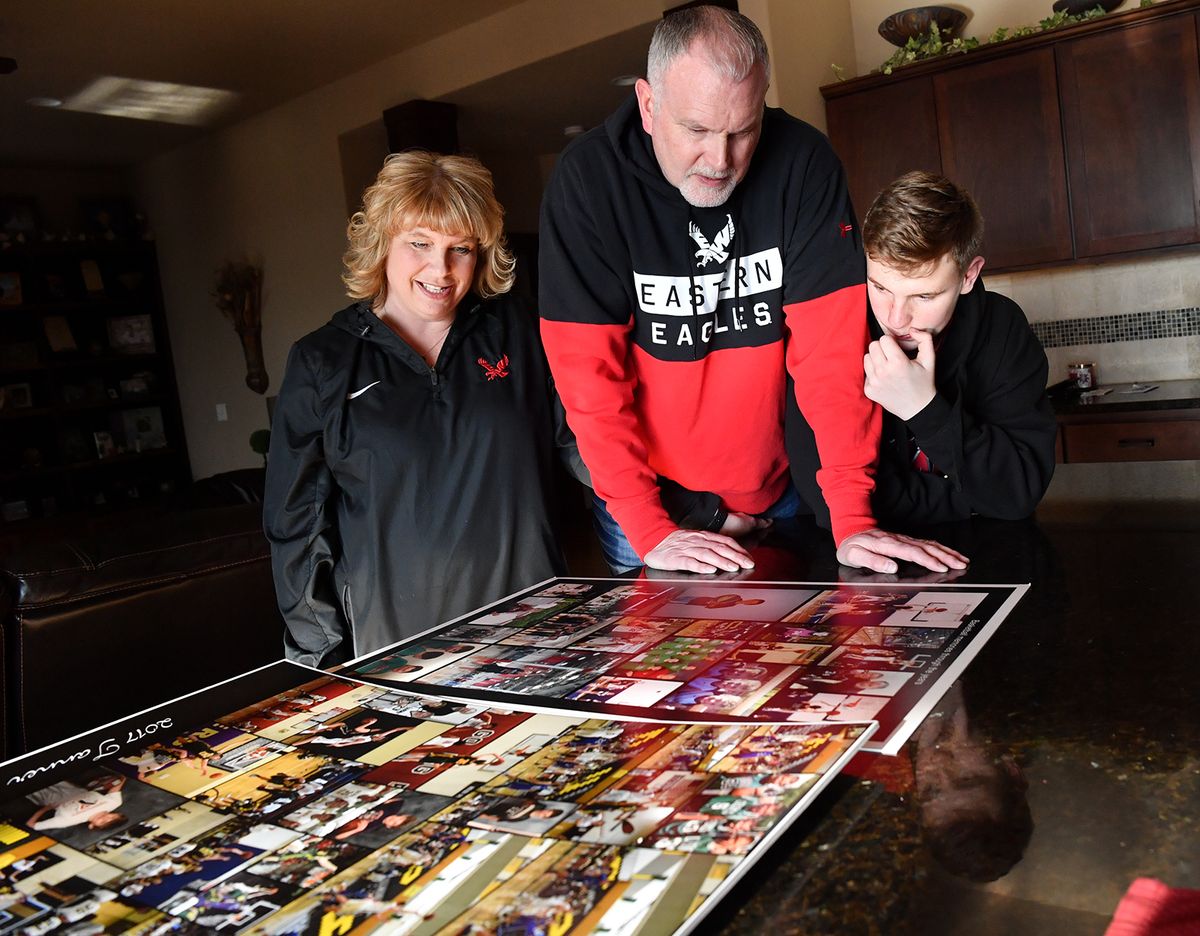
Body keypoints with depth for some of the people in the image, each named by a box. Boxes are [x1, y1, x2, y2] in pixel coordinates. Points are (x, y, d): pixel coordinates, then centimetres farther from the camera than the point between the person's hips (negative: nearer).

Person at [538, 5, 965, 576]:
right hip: (644, 505, -1)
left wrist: (852, 519, -24)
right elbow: (588, 368, -19)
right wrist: (648, 529, -23)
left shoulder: (803, 163, -14)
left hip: (776, 495, 2)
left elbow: (832, 345, -18)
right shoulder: (587, 179, -18)